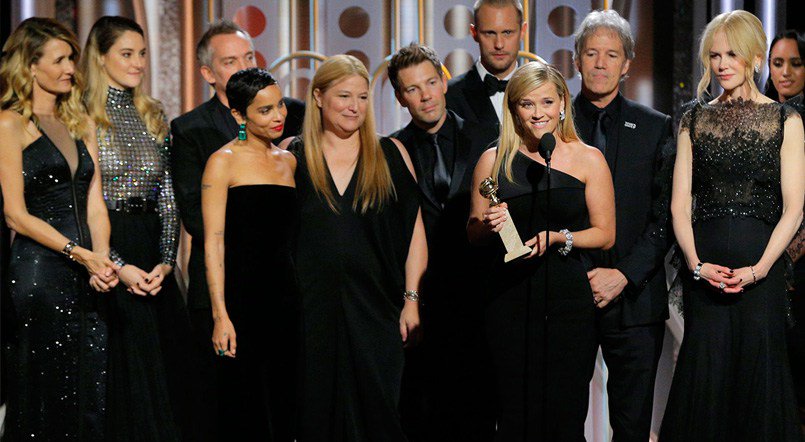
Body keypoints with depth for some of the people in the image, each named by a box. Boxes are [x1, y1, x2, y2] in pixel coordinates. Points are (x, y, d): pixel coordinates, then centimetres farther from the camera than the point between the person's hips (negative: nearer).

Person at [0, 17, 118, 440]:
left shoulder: (80, 124, 16)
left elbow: (95, 203, 9)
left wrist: (103, 260, -8)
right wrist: (81, 255, -16)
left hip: (86, 279, 6)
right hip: (37, 273, -6)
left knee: (89, 396, 6)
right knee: (43, 395, 0)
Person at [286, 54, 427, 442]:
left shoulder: (391, 155, 5)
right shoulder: (293, 157, 5)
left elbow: (414, 231, 5)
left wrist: (411, 299, -1)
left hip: (376, 312, 0)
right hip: (312, 311, 0)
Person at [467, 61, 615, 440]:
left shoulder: (588, 160, 3)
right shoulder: (493, 160, 7)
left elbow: (605, 234, 3)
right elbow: (473, 233, 13)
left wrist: (557, 238, -13)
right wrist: (489, 225, -9)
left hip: (568, 298, -1)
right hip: (508, 296, 1)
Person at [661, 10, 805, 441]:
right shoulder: (695, 120, 11)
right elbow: (679, 204, 6)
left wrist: (758, 269, -12)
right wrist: (697, 263, -8)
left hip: (760, 264, -1)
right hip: (704, 268, 2)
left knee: (757, 372, 1)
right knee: (704, 376, 0)